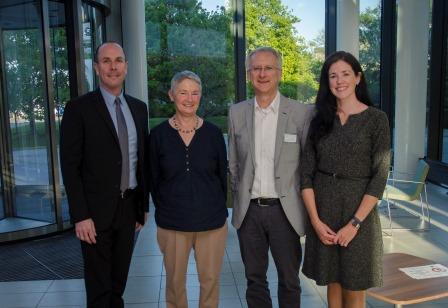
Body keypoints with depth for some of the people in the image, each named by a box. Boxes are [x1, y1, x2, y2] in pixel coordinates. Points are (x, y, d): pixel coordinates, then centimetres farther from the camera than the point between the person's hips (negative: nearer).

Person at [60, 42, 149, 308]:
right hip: (96, 209, -4)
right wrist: (80, 216, -15)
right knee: (98, 285, 8)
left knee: (120, 279, 18)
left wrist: (144, 204, 11)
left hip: (129, 207, 5)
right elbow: (70, 166, -11)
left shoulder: (139, 108, 7)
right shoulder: (79, 108, -8)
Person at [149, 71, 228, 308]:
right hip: (172, 224, 0)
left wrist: (216, 209, 6)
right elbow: (153, 181, 4)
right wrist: (165, 210, 4)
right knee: (175, 282, 12)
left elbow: (222, 176, 6)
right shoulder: (159, 134, -3)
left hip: (212, 222, 1)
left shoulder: (213, 133, -1)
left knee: (210, 280, 10)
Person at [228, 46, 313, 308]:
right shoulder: (237, 113, 3)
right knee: (255, 278, 16)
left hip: (285, 210, -2)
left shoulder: (303, 113, -6)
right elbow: (234, 163, 10)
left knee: (289, 280, 13)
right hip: (249, 210, 2)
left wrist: (308, 209, -1)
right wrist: (239, 198, 9)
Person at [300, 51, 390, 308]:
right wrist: (315, 220, -8)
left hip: (359, 210, -3)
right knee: (332, 282, 14)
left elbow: (380, 176, -9)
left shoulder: (376, 118, -5)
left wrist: (355, 223, -15)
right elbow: (306, 172, 1)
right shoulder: (320, 119, 5)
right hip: (322, 209, 3)